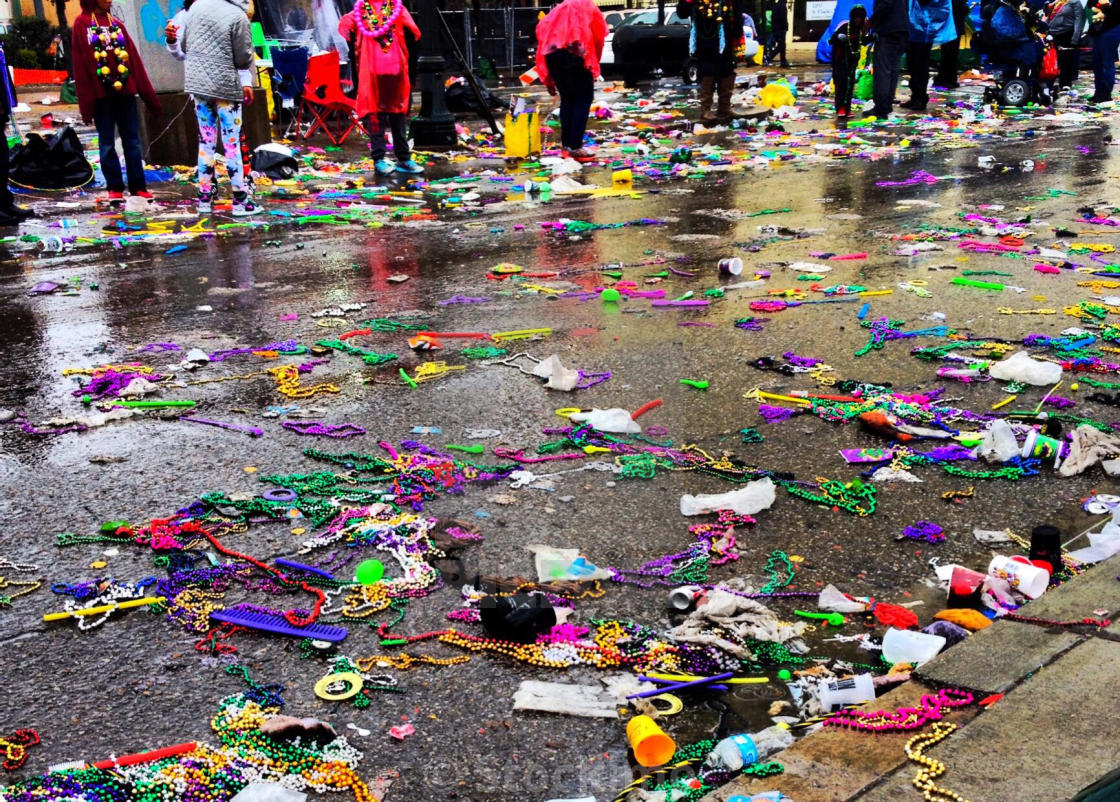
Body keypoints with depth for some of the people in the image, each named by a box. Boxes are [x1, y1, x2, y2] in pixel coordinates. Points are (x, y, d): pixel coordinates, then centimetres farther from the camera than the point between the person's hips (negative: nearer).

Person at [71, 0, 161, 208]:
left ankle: (138, 187, 7)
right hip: (101, 93, -3)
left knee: (132, 142, 3)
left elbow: (134, 60, 11)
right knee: (107, 144, 3)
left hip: (125, 91, 3)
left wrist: (150, 96, 7)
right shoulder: (82, 25, 1)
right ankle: (115, 189, 8)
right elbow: (81, 64, -3)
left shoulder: (117, 24, 12)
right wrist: (86, 103, -8)